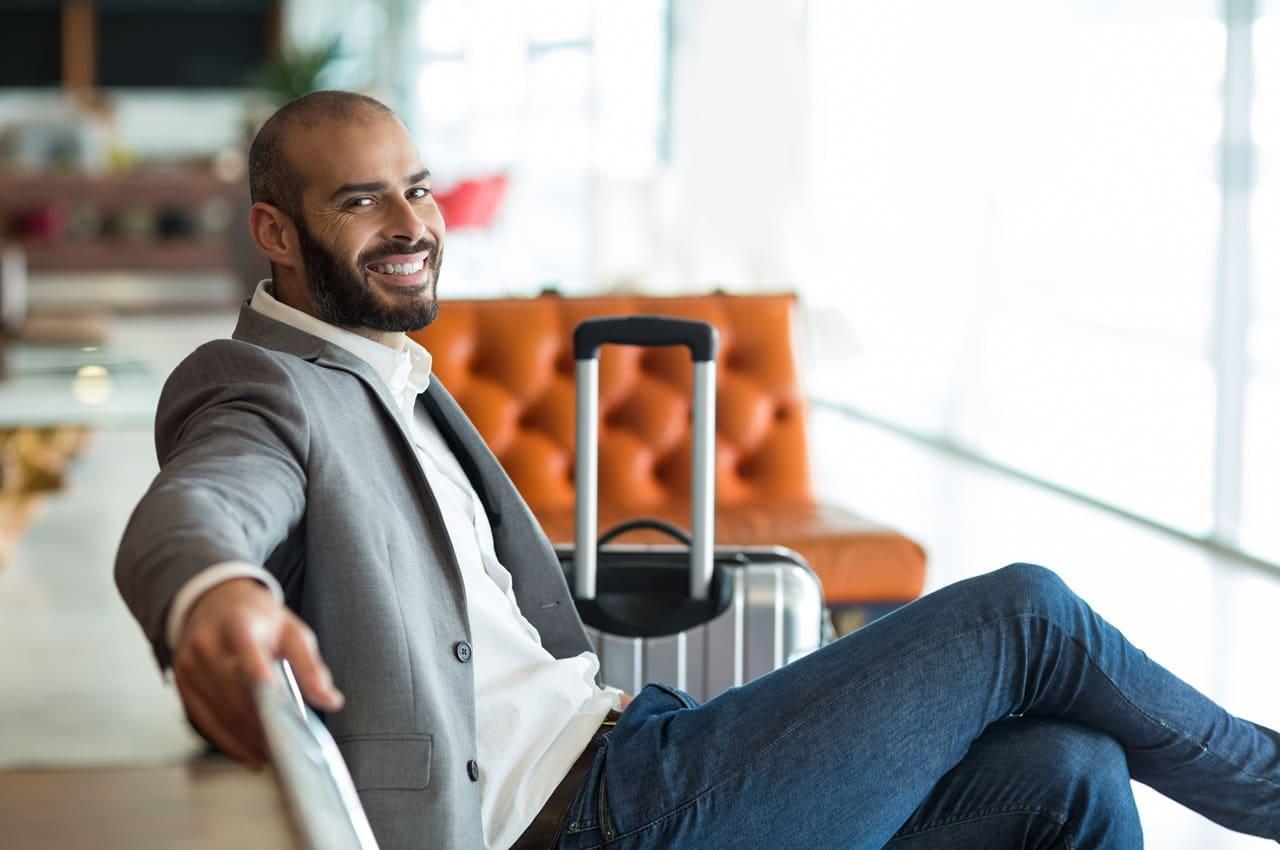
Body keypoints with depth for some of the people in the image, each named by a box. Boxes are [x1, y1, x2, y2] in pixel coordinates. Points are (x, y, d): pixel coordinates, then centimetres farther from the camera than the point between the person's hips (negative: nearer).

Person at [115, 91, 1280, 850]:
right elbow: (186, 514, -34)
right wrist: (216, 596, -55)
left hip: (612, 738, 9)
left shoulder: (392, 384, 21)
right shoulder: (265, 390, -9)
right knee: (1023, 615, -6)